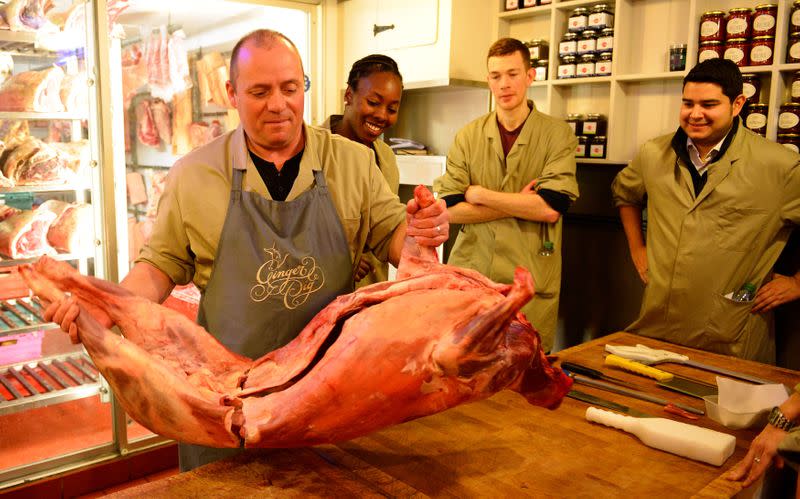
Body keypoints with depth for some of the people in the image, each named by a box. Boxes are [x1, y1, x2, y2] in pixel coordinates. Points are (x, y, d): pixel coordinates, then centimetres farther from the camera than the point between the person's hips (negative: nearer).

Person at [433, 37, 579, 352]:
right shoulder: (468, 136, 6)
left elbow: (552, 207, -14)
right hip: (469, 276, 2)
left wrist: (480, 194, -8)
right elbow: (448, 208, -3)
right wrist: (520, 205, -9)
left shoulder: (558, 134, 0)